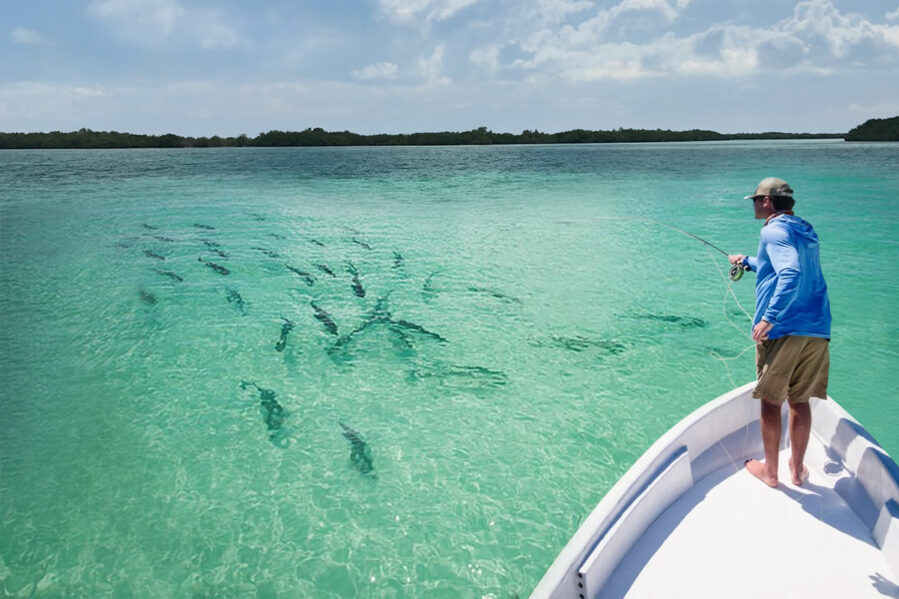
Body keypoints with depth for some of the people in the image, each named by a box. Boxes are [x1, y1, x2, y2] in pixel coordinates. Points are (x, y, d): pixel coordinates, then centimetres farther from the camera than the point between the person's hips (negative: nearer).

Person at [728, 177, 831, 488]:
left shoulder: (774, 231, -6)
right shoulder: (807, 233, 20)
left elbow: (791, 275, -22)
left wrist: (769, 318, -24)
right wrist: (748, 261, 48)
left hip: (782, 330, -7)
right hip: (817, 331, 7)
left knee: (771, 401, 4)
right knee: (799, 401, 15)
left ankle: (770, 471, 14)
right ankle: (797, 468, 23)